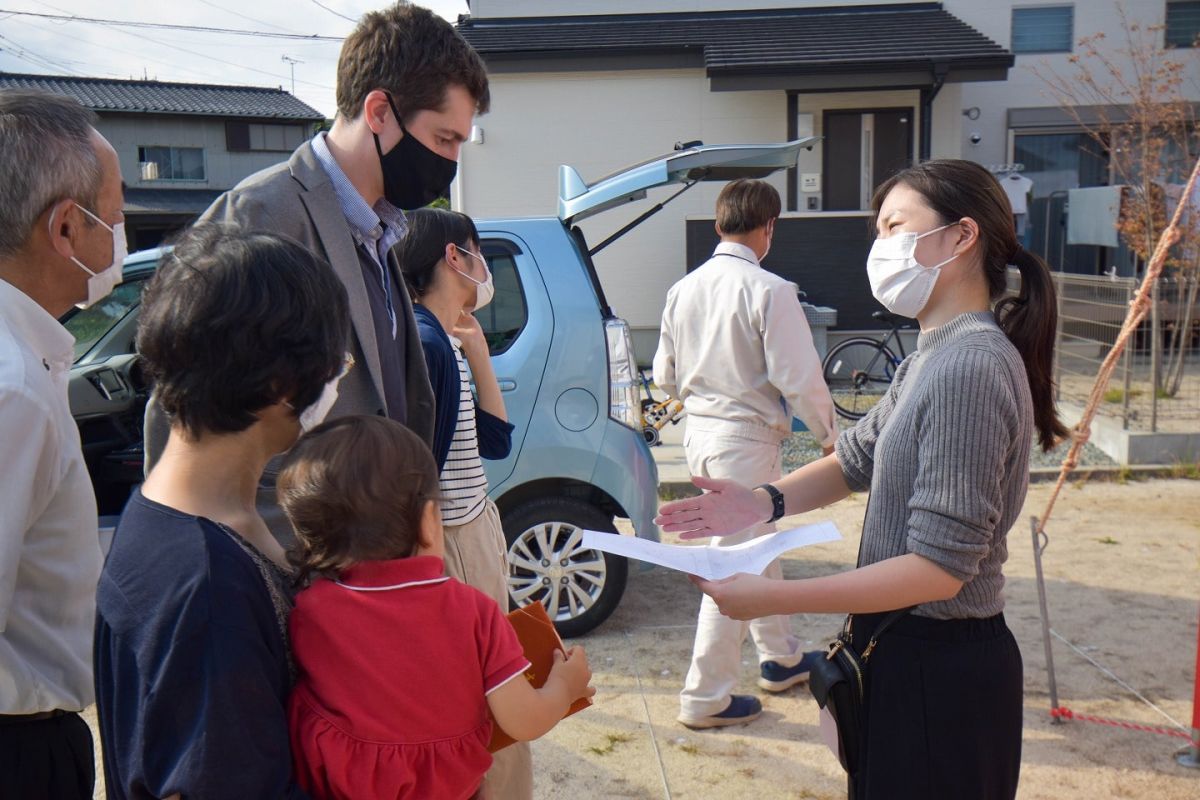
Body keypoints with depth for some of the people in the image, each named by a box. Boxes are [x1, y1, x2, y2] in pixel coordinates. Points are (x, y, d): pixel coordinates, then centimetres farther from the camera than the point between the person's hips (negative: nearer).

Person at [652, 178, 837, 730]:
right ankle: (705, 697, 11)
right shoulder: (769, 290, -17)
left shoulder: (684, 288, 4)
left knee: (759, 546, 23)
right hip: (746, 439, -8)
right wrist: (829, 434, 1)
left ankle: (780, 658, 39)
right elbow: (799, 379, -16)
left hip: (699, 432, 8)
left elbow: (665, 377, 11)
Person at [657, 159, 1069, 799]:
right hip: (906, 650, 9)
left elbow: (940, 568, -27)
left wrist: (772, 597, -28)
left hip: (937, 671, -9)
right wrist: (767, 501, -4)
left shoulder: (970, 367, -24)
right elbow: (858, 458, 14)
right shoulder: (933, 357, 8)